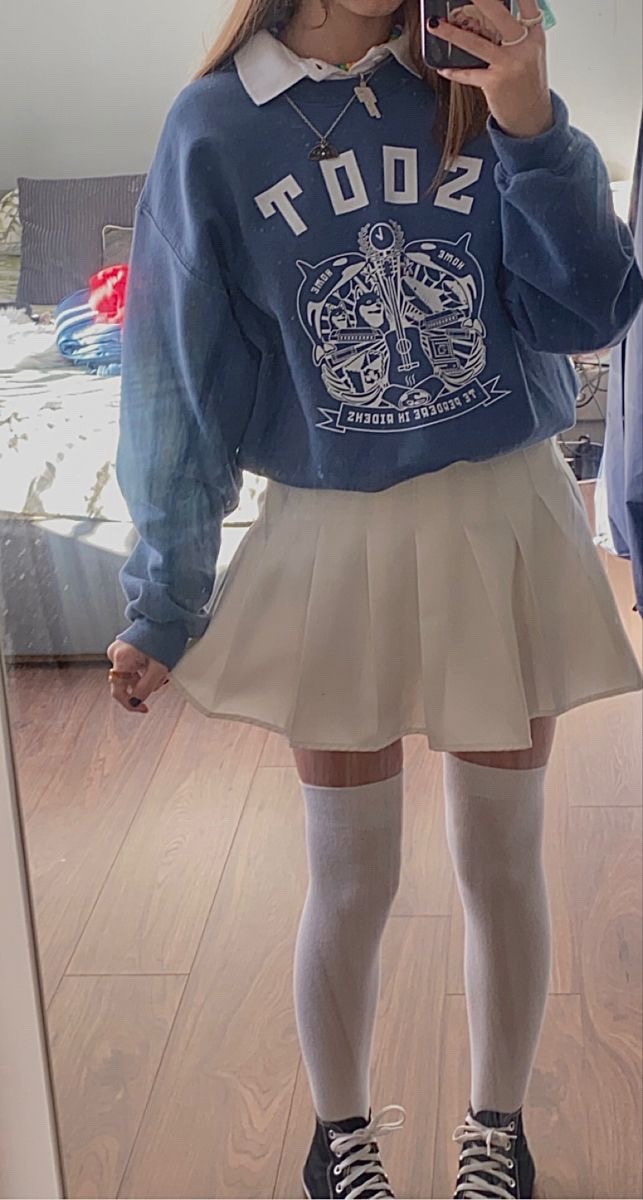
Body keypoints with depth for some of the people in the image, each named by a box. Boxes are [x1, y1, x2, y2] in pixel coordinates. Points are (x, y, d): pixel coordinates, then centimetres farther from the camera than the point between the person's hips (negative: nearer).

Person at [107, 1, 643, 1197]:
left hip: (504, 527, 2)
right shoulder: (214, 126, -3)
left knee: (501, 863, 13)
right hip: (334, 546, -1)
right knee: (353, 882, 10)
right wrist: (161, 606, 0)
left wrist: (531, 130, -18)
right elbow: (182, 383, -1)